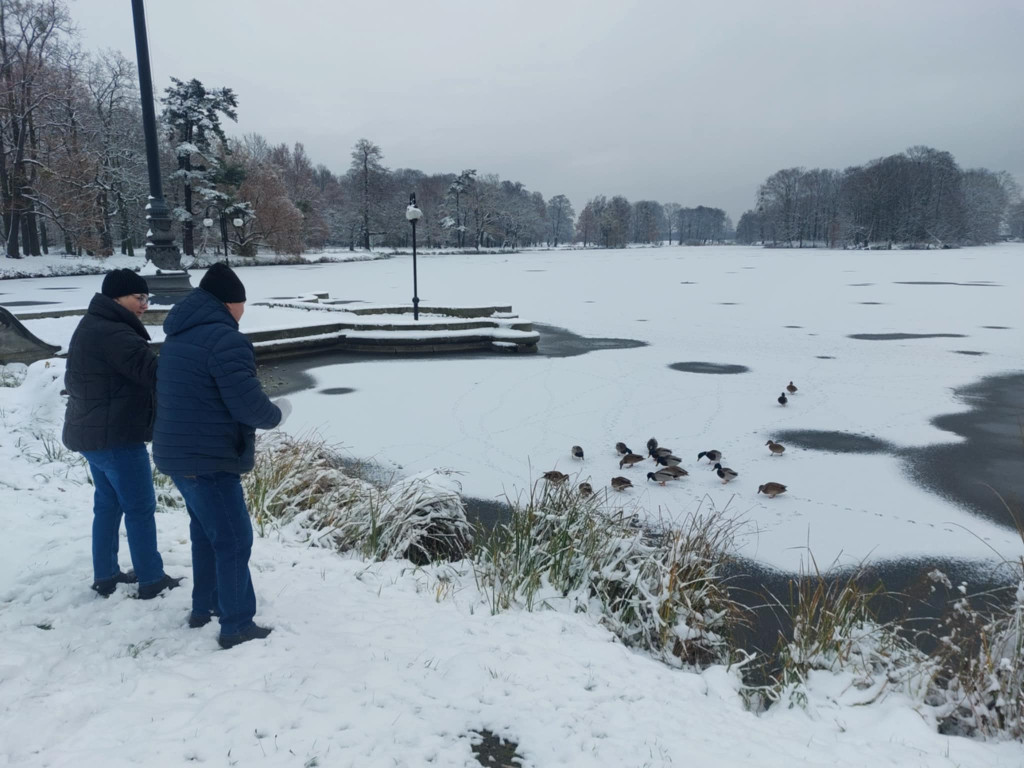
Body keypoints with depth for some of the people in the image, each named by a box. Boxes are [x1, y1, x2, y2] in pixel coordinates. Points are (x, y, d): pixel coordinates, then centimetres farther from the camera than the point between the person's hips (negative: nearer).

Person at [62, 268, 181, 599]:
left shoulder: (92, 326, 13)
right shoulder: (114, 334, -22)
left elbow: (74, 380, 21)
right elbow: (152, 372, -27)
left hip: (92, 431, 10)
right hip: (115, 436, -10)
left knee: (108, 503, 17)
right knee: (140, 508, -1)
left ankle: (105, 575, 26)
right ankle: (152, 580, 8)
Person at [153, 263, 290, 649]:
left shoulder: (179, 337, 14)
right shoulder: (225, 339, -19)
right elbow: (248, 403, -22)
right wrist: (278, 413, -2)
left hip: (178, 453, 10)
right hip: (207, 459, -10)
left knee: (207, 532, 23)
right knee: (234, 540, -1)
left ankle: (204, 607, 35)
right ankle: (237, 626, 8)